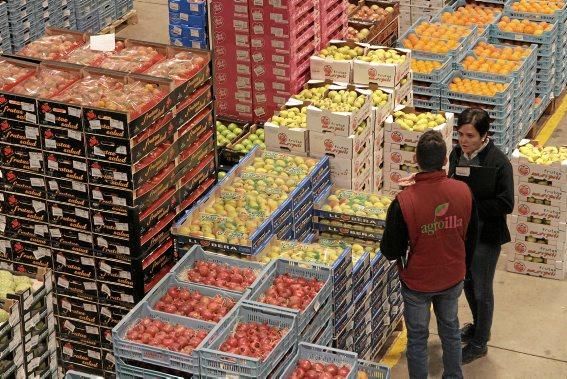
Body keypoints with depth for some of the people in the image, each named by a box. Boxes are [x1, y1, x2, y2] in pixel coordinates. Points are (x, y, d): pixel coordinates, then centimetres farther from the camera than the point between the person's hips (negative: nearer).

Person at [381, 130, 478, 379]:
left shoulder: (404, 202, -29)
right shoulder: (463, 192, -16)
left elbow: (390, 251, -19)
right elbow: (471, 237, 1)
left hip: (417, 282, -4)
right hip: (453, 278, 4)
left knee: (417, 337, 15)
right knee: (450, 328, 25)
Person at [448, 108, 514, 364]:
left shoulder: (498, 163, -24)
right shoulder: (457, 154, -5)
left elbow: (505, 205, -25)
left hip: (485, 236, -6)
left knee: (481, 290, 10)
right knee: (467, 282, 24)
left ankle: (480, 343, 28)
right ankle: (478, 326, 47)